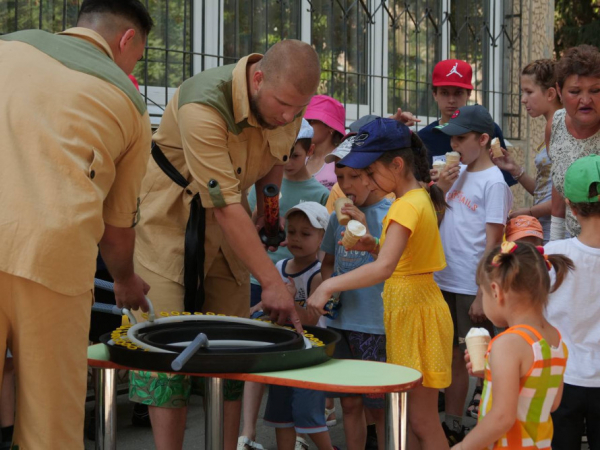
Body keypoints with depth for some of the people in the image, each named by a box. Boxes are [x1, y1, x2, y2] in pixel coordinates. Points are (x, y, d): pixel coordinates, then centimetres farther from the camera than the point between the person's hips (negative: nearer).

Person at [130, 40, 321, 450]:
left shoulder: (289, 103, -10)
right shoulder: (203, 107, -32)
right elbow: (226, 207, -31)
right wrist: (272, 282, -30)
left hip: (230, 225, 6)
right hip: (170, 223, -6)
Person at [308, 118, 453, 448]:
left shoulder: (408, 207, -20)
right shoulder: (417, 197, 11)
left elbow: (384, 268, -34)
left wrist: (329, 286, -37)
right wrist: (373, 246, 2)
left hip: (417, 312, -10)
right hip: (404, 310, 10)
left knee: (422, 422, -2)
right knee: (406, 418, 16)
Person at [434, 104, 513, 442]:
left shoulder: (494, 183, -12)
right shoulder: (458, 173, 8)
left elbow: (493, 244, -14)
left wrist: (482, 296, -17)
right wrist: (442, 190, -2)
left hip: (473, 288, -7)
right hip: (445, 282, 7)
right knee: (454, 357, 15)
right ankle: (452, 426, 26)